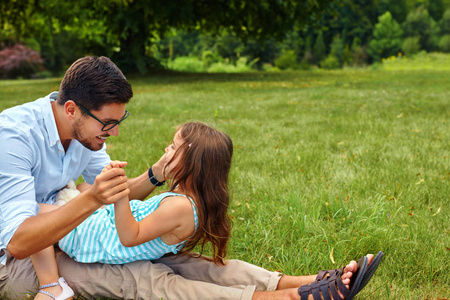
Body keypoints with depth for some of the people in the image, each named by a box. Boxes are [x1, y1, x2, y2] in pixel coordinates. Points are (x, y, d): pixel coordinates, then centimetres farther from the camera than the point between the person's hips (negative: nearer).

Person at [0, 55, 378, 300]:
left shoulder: (86, 132, 0)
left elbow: (116, 196, 9)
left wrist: (155, 175, -12)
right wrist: (91, 199, -46)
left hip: (59, 237, 7)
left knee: (163, 257, -15)